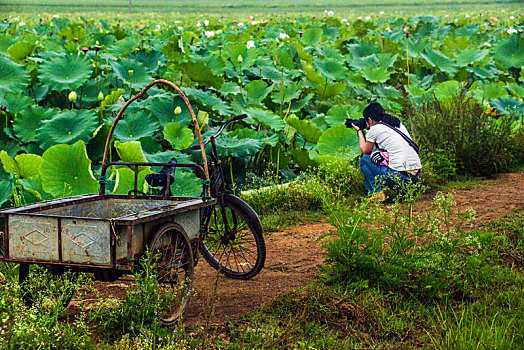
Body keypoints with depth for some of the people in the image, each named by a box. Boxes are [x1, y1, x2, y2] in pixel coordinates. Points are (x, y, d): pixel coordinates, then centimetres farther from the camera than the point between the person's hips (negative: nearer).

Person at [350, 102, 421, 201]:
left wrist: (359, 131, 25)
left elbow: (365, 152, 13)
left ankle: (377, 193, 1)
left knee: (365, 160, 12)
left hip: (399, 176, -7)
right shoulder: (398, 124, 17)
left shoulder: (374, 130, -2)